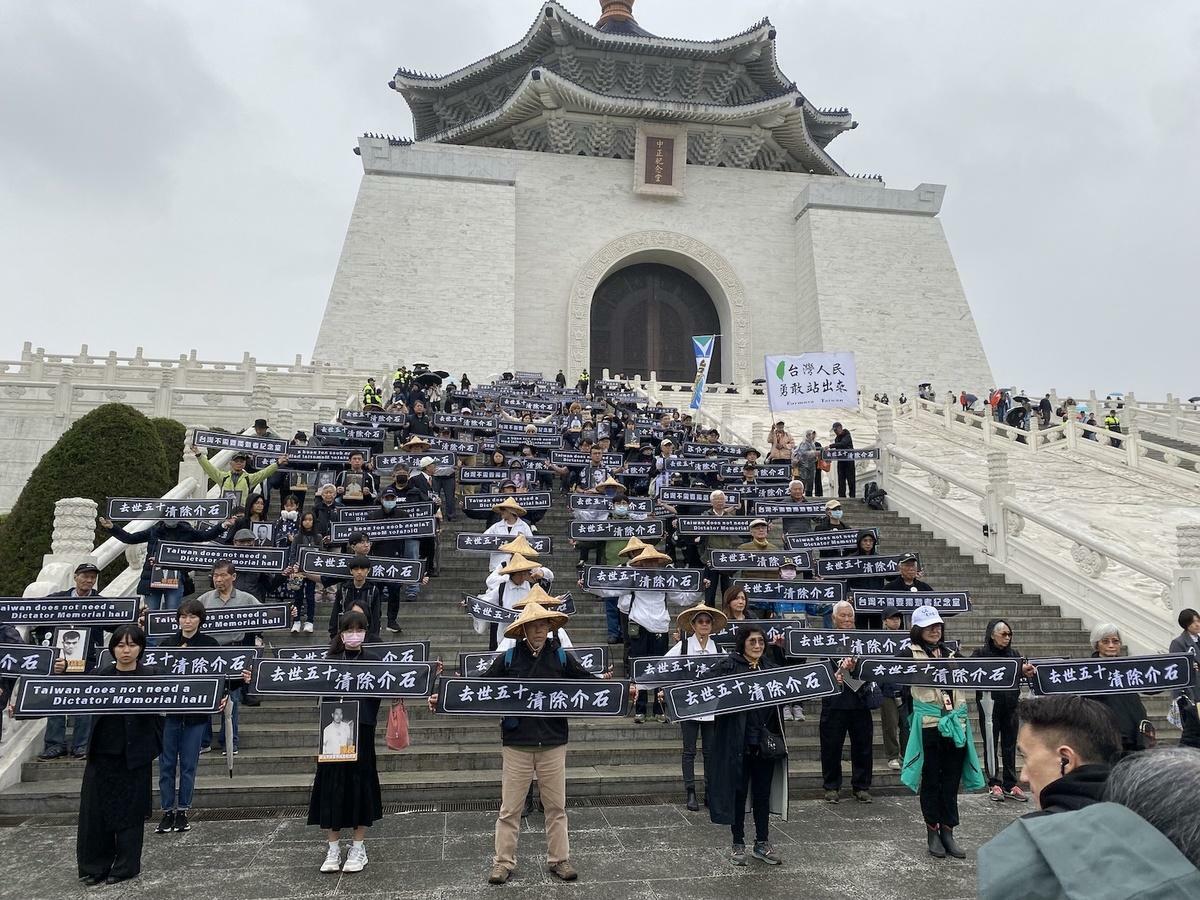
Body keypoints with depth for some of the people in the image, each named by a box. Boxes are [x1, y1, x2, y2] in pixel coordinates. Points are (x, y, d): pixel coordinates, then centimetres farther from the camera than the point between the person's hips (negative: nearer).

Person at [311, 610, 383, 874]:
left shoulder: (373, 660, 3)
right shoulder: (330, 660, 7)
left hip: (362, 727, -1)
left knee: (360, 783, 5)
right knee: (331, 784, 4)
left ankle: (358, 848, 20)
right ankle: (333, 849, 19)